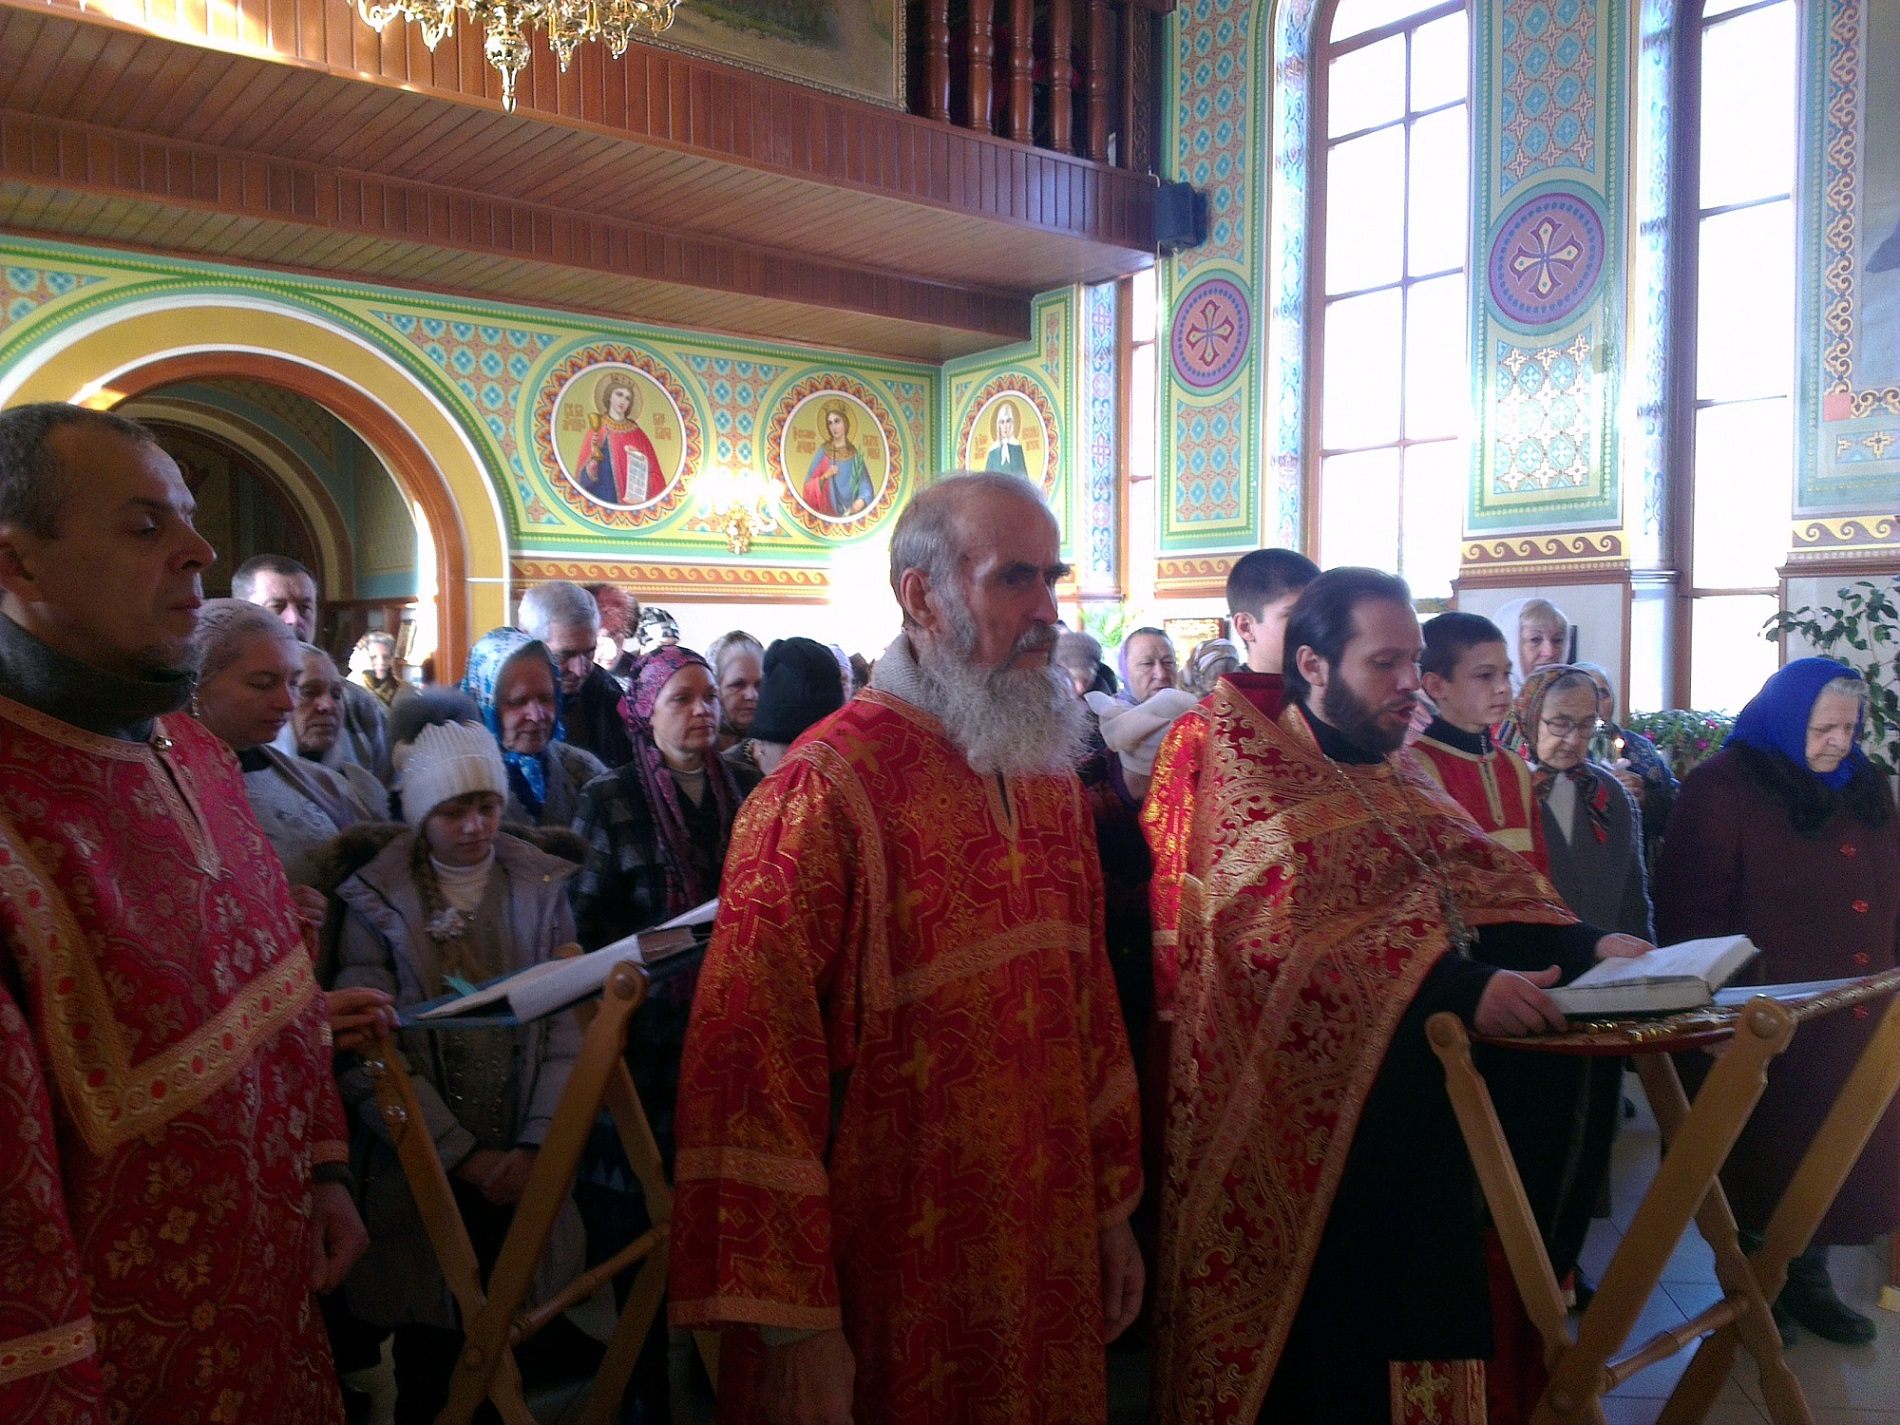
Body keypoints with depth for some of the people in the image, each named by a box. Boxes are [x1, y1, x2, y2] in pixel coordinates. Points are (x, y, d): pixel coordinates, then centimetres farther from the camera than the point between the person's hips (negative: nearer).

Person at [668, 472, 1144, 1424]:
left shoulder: (1049, 774, 4)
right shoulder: (824, 792, -19)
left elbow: (1088, 1002, 10)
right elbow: (751, 1062, -19)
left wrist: (1113, 1206, 11)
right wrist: (790, 1328, -17)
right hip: (893, 1281, -6)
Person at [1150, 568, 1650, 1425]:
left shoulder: (1397, 776, 13)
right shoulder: (1250, 769, -11)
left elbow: (1479, 885, 5)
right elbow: (1284, 931, -24)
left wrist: (1586, 946, -12)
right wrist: (1456, 986, -33)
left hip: (1414, 1109, 7)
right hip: (1307, 1117, -7)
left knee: (1404, 1316, 15)